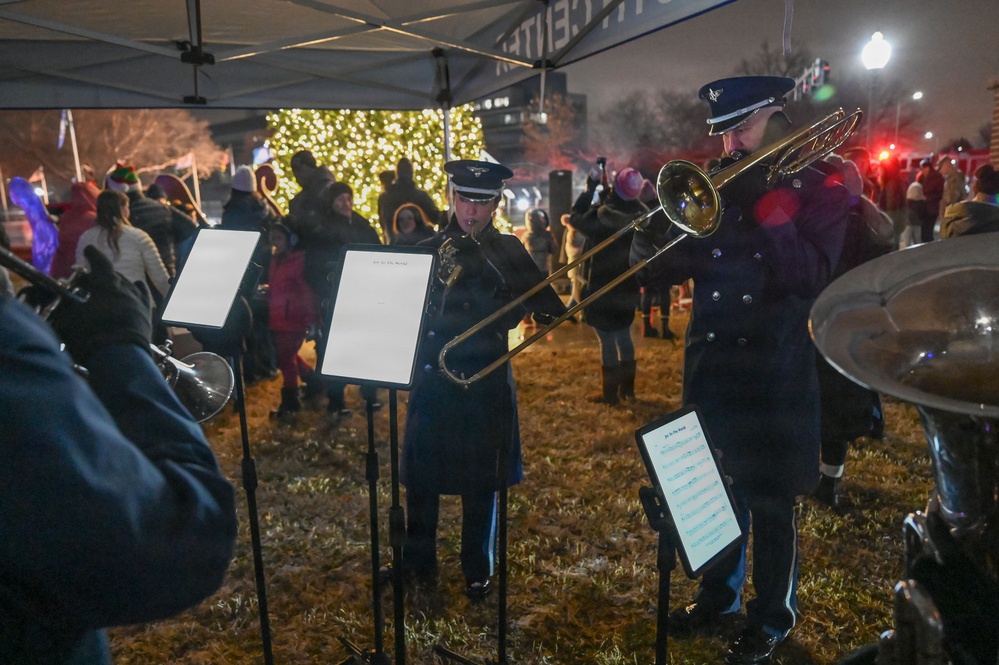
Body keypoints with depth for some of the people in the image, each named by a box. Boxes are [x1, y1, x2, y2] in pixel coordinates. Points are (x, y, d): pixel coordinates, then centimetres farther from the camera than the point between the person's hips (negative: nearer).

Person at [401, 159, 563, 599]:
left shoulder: (508, 251, 1)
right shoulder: (430, 249, 5)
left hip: (486, 381, -1)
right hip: (433, 378, 2)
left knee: (480, 482, 8)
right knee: (421, 476, 9)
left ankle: (478, 570, 27)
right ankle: (418, 562, 30)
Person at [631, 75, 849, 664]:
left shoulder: (820, 189, -5)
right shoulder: (718, 188, 7)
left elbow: (812, 279, -20)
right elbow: (673, 266, 2)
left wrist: (769, 206, -22)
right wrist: (650, 246, -19)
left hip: (775, 373, -4)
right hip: (712, 365, 5)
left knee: (770, 501, 9)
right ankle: (718, 597, 39)